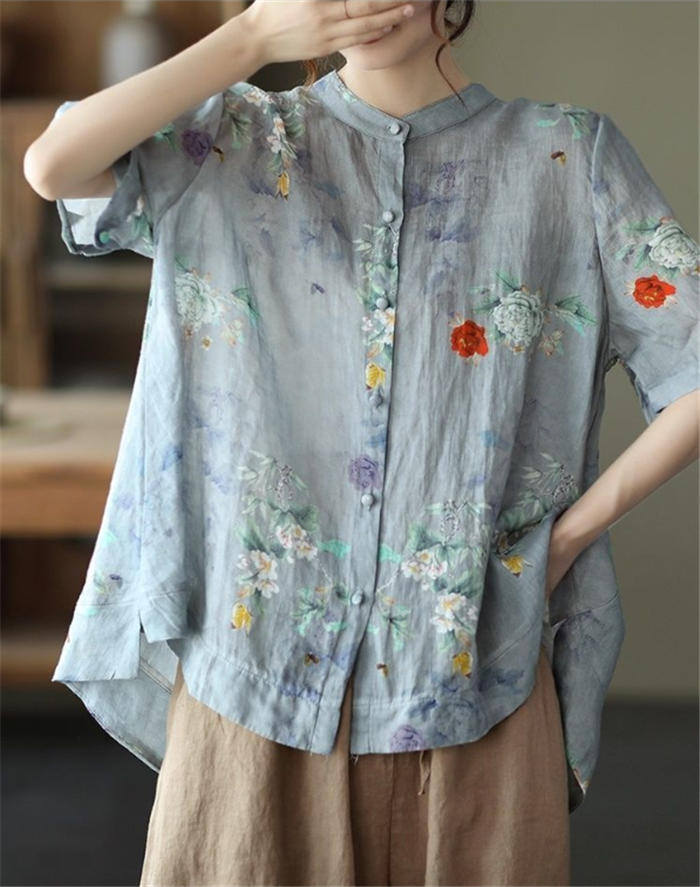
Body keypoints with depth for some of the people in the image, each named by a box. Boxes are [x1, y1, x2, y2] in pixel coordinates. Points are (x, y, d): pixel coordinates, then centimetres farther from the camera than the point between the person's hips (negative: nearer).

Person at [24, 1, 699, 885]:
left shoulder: (568, 153, 3)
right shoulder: (231, 145, 5)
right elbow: (52, 166, -14)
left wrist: (576, 529, -4)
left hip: (475, 670, 0)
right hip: (256, 652, 0)